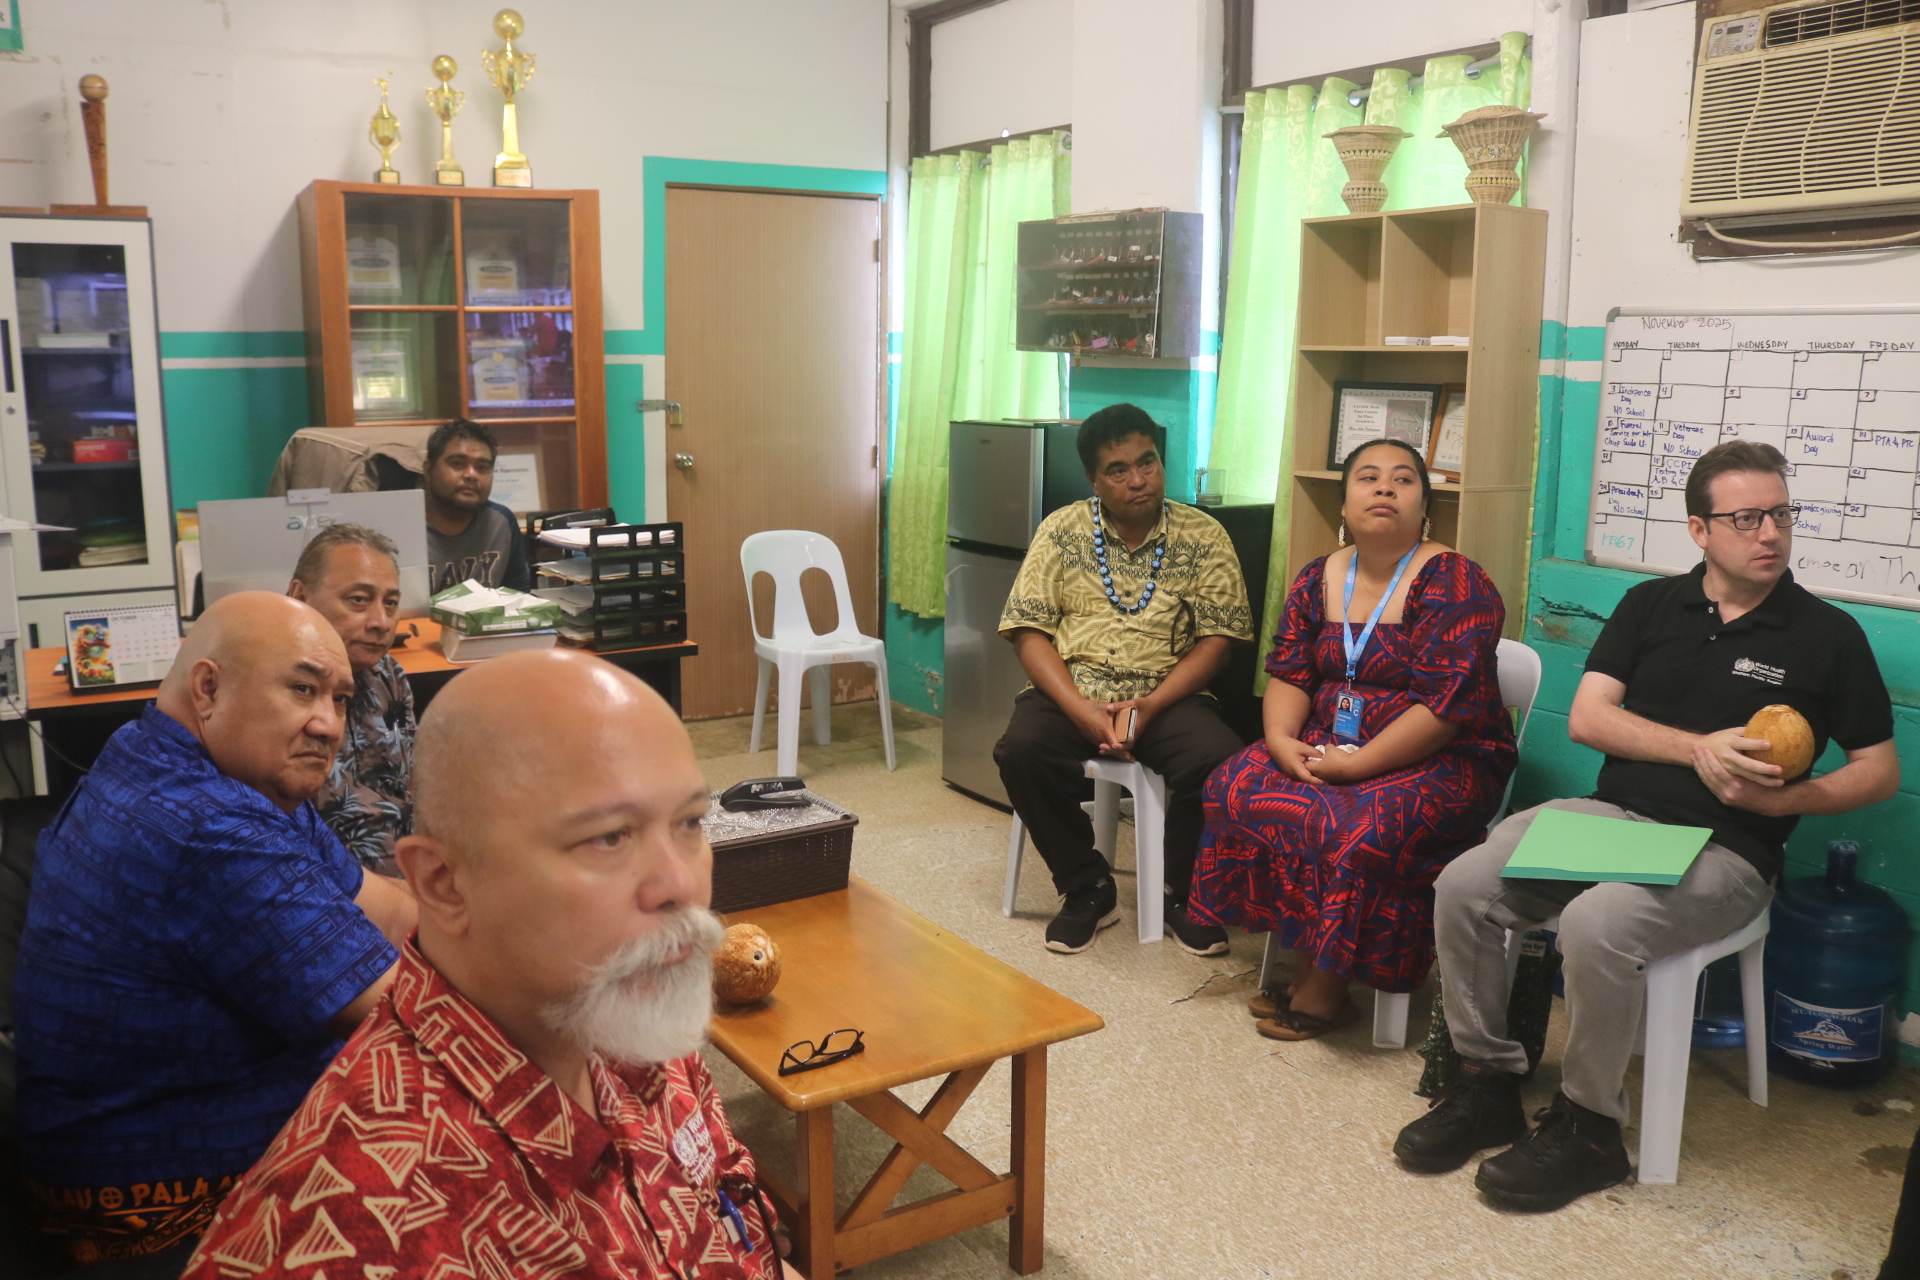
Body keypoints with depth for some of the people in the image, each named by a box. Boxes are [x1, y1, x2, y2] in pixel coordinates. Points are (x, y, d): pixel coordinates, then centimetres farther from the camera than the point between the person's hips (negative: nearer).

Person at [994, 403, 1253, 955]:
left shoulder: (1203, 535, 3)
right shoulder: (1061, 531, 4)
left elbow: (1216, 639, -2)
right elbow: (1029, 631, -1)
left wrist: (1148, 707, -17)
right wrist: (1082, 711, -17)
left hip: (1167, 696, 0)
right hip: (1071, 690, 1)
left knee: (1219, 760, -30)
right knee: (1022, 750, -29)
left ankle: (1181, 891, -1)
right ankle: (1088, 889, -6)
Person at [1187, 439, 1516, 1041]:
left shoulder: (1456, 585, -11)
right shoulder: (1317, 580, 9)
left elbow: (1444, 705, -19)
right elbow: (1288, 674, 6)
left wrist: (1357, 765, -22)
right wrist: (1282, 740, -15)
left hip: (1439, 760, -6)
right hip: (1328, 745, 6)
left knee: (1361, 826, -33)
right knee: (1237, 786, -17)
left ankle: (1323, 989, -11)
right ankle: (1304, 967, -8)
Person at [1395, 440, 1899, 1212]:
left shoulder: (1827, 635, 5)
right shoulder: (1650, 605, 12)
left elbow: (1880, 770, 7)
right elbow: (1587, 718, 3)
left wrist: (1788, 800, -12)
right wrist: (1699, 749, -11)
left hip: (1723, 850, -3)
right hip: (1609, 814, 4)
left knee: (1597, 923, -34)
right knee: (1463, 887, -20)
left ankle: (1587, 1125, -11)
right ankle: (1486, 1084, -2)